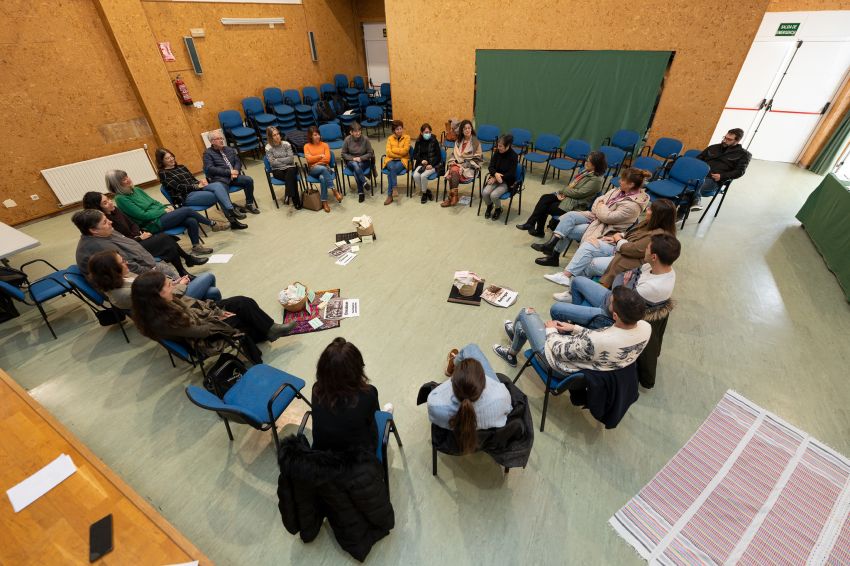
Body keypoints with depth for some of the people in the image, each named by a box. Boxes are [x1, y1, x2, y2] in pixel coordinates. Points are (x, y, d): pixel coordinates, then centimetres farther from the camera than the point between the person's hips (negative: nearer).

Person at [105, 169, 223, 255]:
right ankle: (213, 224, -2)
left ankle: (196, 246, -4)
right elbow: (142, 215, -13)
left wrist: (166, 207, 1)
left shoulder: (136, 190, 15)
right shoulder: (121, 198, -8)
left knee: (191, 221, -18)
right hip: (153, 224, -7)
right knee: (186, 210, -19)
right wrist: (163, 211, -10)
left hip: (160, 215, 7)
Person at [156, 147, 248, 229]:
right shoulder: (163, 173, 3)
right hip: (186, 197, -6)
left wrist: (201, 182, -4)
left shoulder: (181, 167, 23)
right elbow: (179, 187, -8)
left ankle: (231, 211, -36)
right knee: (218, 195, -30)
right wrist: (197, 186, -11)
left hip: (197, 189, 6)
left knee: (219, 185, -27)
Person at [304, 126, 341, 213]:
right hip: (313, 170, -1)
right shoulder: (307, 146, 10)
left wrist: (315, 159, -4)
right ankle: (335, 191, -37)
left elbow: (327, 159, -2)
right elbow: (309, 159, -4)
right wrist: (321, 156, -3)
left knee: (322, 178, -37)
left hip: (325, 168, 1)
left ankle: (324, 202, -34)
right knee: (323, 168, -37)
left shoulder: (324, 145, 12)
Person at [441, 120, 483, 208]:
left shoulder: (475, 142, -2)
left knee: (454, 171, -32)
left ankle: (451, 197, -25)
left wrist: (463, 166, -16)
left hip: (469, 167, -4)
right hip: (457, 164, 4)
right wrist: (452, 161, -5)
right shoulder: (458, 141, 14)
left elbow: (477, 159, -6)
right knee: (452, 171, -31)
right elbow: (453, 154, 18)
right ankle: (453, 197, -24)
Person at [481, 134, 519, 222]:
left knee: (494, 195, -28)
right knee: (484, 192, -22)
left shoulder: (513, 156, -15)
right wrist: (495, 174, -23)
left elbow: (511, 174, -16)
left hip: (507, 181, -4)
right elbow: (491, 167, -1)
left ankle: (498, 209, 6)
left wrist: (496, 178, -18)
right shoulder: (497, 152, -2)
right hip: (495, 178, 4)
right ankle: (489, 206, 12)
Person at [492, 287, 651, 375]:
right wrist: (575, 328, 3)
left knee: (526, 312, 13)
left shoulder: (597, 342, -43)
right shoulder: (646, 327, -22)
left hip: (564, 367, -6)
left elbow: (559, 349, -24)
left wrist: (550, 330, -5)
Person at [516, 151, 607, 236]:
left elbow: (579, 193, -20)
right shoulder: (587, 171, 11)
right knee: (545, 198, -12)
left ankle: (530, 224, 0)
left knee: (546, 207, -16)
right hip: (567, 196, 8)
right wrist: (561, 192, -5)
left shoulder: (597, 180, -17)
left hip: (574, 205, -8)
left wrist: (563, 190, -8)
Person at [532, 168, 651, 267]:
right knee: (570, 215, -17)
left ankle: (553, 255, -8)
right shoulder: (619, 190, 5)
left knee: (568, 230, -20)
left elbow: (607, 217, -23)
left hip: (604, 229, -8)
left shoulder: (632, 205, -21)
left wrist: (601, 207, -7)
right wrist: (599, 209, -9)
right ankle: (551, 244, -22)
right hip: (596, 217, 8)